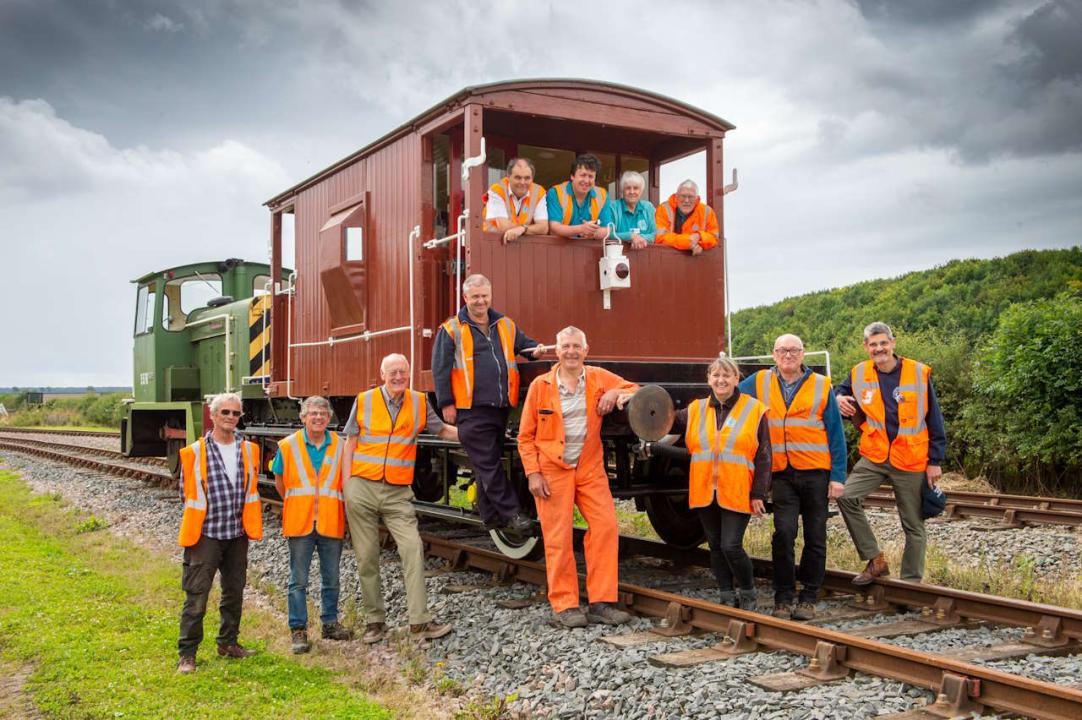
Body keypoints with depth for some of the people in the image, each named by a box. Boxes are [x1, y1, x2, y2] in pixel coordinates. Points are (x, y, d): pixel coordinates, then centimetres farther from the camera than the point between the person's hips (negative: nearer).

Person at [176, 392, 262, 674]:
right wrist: (200, 520, 2)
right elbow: (187, 493, 1)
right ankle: (187, 654, 3)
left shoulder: (249, 450, 6)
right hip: (206, 534, -5)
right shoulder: (194, 452, -7)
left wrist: (249, 524, 11)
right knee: (196, 596, -4)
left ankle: (228, 643, 29)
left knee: (234, 593, 15)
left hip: (237, 534, 5)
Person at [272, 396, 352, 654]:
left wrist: (336, 508, 6)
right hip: (300, 524, -1)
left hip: (331, 523, 2)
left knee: (331, 579, 12)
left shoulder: (340, 446, 1)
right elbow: (280, 481, 10)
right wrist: (296, 504, 9)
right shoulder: (288, 446, -1)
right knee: (298, 580, 2)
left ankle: (330, 623, 26)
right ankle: (298, 630, 10)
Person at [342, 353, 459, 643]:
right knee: (367, 557, 4)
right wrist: (346, 485, 0)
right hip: (362, 488, 0)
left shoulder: (419, 402, 6)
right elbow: (350, 444, 6)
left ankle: (420, 620, -10)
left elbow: (443, 430, 18)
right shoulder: (364, 401, 2)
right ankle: (374, 621, 16)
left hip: (398, 492, 0)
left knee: (413, 548, -14)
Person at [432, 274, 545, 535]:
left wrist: (536, 348, 3)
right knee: (488, 466, -5)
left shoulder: (505, 325, 14)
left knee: (490, 464, 12)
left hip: (501, 408, 5)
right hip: (472, 411, -5)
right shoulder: (452, 330, 0)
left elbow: (523, 344, 28)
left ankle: (491, 515, 20)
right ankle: (511, 514, -2)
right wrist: (446, 403, -7)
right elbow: (440, 369, -2)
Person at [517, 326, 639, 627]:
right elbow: (526, 436, 1)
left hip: (590, 468, 2)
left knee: (606, 527, -7)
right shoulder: (541, 385, -1)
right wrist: (533, 473, -8)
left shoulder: (598, 378, 4)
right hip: (552, 471, -2)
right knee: (558, 538, -3)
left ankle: (600, 602, 3)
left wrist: (616, 394, -12)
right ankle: (564, 606, 7)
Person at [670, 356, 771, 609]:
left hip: (737, 493, -4)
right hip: (705, 492, 4)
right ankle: (728, 597, 24)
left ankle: (748, 594, 15)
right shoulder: (695, 410, 10)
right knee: (716, 547, 11)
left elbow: (764, 456, -1)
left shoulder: (754, 410, -1)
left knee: (731, 546, -9)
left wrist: (758, 493, -6)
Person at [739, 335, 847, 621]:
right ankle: (783, 597, 4)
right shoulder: (759, 383, 6)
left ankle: (808, 598, 17)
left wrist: (838, 477, -3)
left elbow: (836, 434, 2)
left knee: (815, 538, 5)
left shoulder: (821, 386, 3)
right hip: (781, 473, 0)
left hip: (815, 472, 0)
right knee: (783, 533, -9)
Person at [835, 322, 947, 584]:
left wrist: (935, 461, -4)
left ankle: (911, 581, 20)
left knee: (913, 525, 6)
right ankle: (875, 560, -6)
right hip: (874, 457, 2)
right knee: (847, 496, -18)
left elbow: (935, 422, -3)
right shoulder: (859, 375, -1)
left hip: (911, 462, -2)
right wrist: (839, 401, -7)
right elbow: (841, 393, 18)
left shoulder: (919, 373, -7)